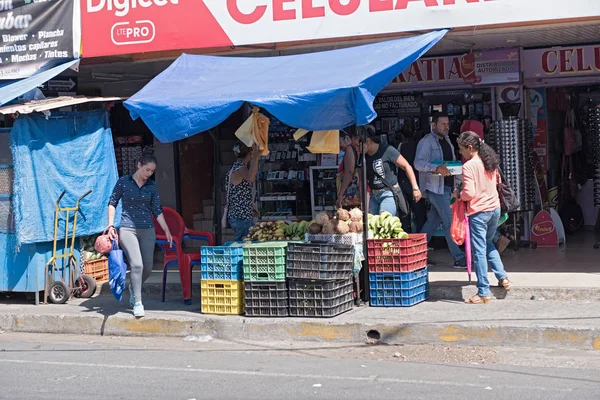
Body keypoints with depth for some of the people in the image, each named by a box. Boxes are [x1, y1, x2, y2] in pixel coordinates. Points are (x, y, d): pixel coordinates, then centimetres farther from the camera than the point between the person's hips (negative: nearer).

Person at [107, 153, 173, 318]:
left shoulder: (152, 186, 7)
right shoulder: (123, 182, -1)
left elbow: (157, 210, 10)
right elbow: (112, 203, 7)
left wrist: (167, 230, 5)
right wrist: (111, 225, 0)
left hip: (147, 230, 4)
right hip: (127, 229, -4)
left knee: (148, 268, 5)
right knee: (137, 264, -17)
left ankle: (134, 288, 37)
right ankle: (137, 303, -9)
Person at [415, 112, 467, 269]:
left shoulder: (446, 141, 17)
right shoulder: (427, 141, -9)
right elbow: (418, 163, -19)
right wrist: (437, 168, -32)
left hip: (447, 187, 9)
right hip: (435, 187, -9)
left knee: (434, 220, 12)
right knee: (449, 221, -10)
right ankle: (459, 258, -8)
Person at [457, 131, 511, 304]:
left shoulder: (468, 166, -16)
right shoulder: (490, 162, 7)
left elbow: (469, 193, -20)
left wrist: (458, 195, -2)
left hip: (478, 212, -8)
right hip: (495, 208, 8)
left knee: (479, 251, -2)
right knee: (489, 244, 27)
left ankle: (483, 293, 0)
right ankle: (503, 277, 21)